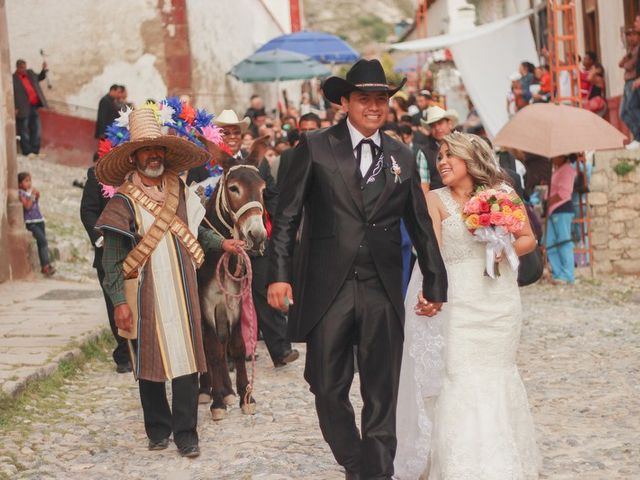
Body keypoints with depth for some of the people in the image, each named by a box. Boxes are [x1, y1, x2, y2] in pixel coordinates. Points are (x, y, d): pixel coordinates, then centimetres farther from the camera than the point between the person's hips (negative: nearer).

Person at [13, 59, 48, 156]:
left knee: (35, 130, 12)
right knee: (24, 132, 3)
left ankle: (35, 151, 22)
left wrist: (44, 70, 9)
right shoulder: (13, 79, -11)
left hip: (34, 107, 7)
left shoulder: (30, 73, 10)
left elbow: (39, 78, 28)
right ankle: (27, 152, 10)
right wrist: (15, 108, -18)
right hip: (23, 109, -7)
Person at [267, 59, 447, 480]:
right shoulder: (315, 148, 1)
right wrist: (280, 274, -9)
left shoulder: (402, 158, 10)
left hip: (383, 293, 2)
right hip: (328, 290, -2)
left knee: (382, 393, 4)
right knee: (328, 389, 5)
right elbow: (287, 216, -1)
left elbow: (421, 227, 16)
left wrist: (435, 284, 19)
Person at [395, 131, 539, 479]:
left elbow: (529, 239, 13)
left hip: (500, 302, 3)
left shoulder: (502, 194, 6)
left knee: (496, 377, 9)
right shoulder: (435, 200, -1)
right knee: (458, 379, -7)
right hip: (456, 302, -3)